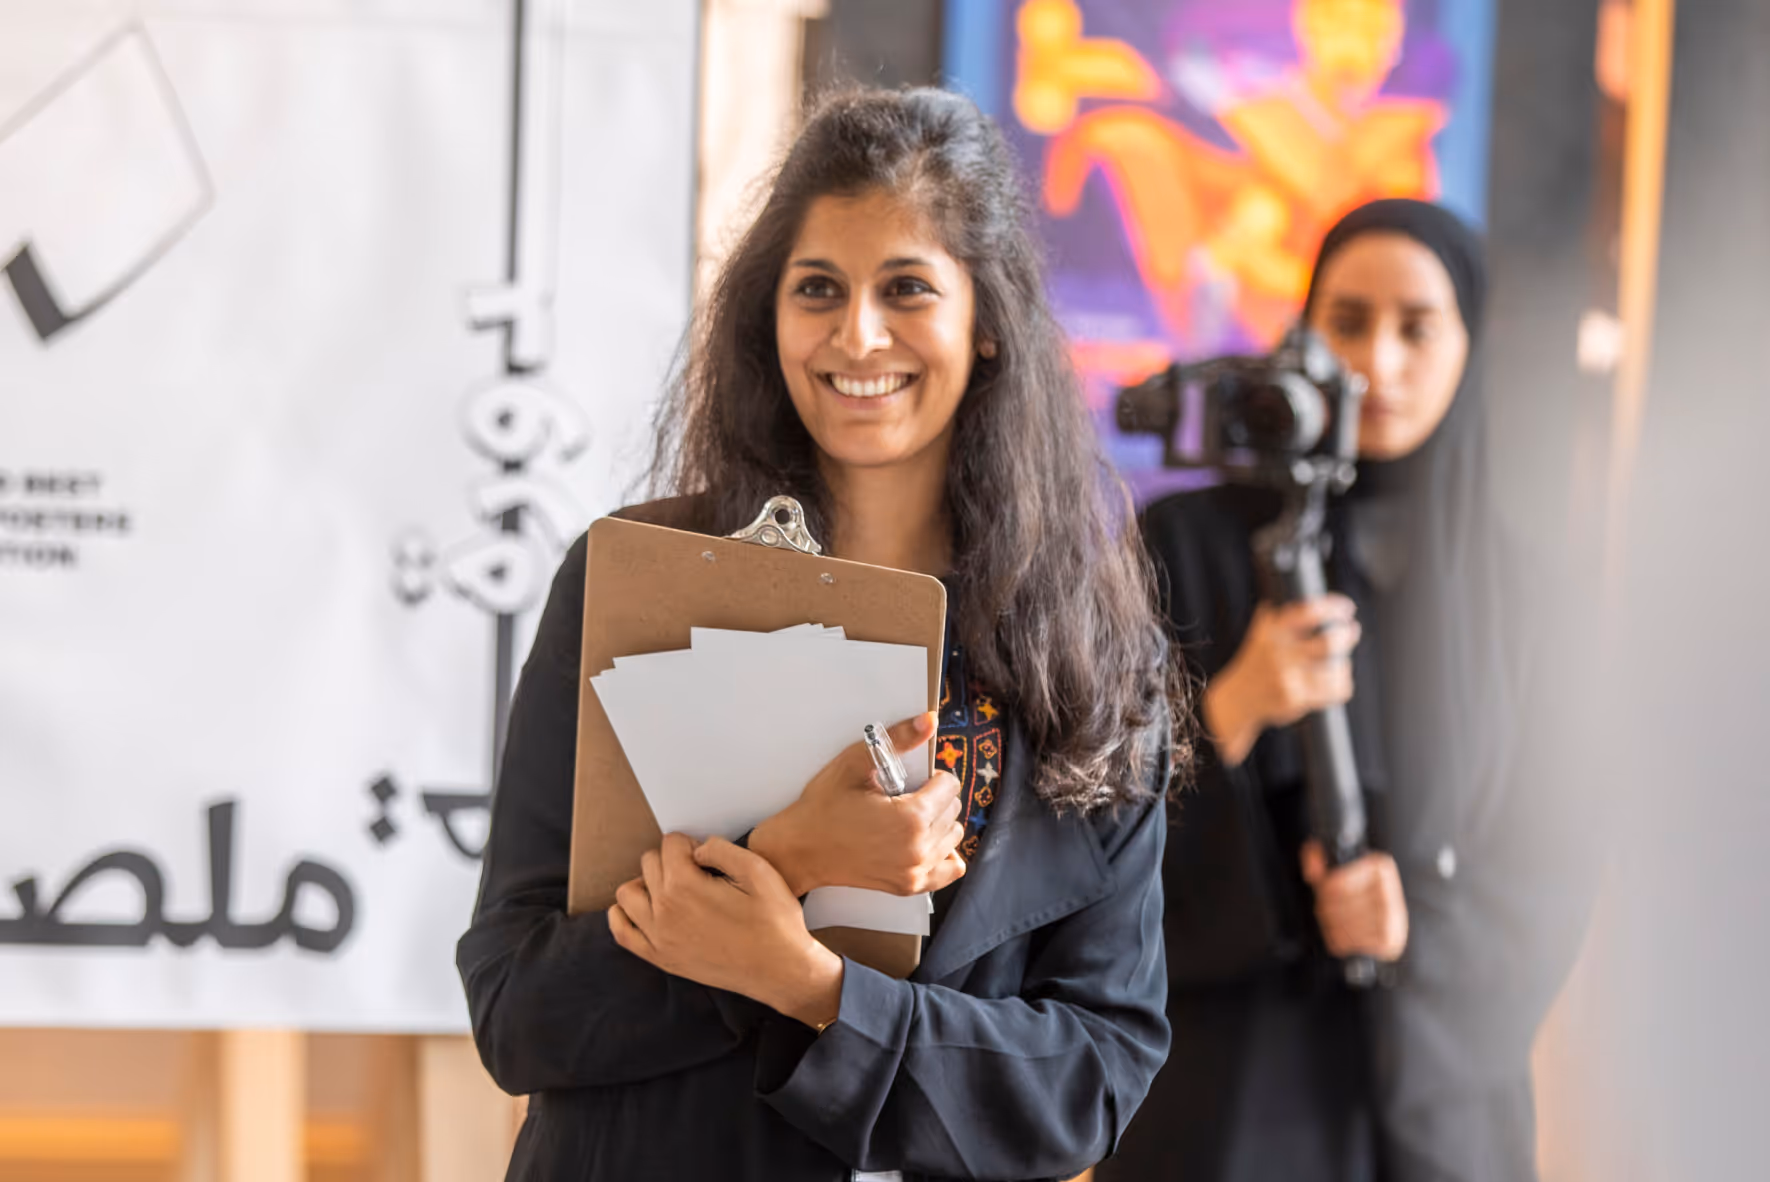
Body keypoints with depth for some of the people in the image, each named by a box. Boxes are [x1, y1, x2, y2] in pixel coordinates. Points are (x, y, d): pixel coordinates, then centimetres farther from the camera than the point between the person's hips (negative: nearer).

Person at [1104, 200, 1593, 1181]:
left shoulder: (1481, 564, 4)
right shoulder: (1187, 540, -6)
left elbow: (1529, 845, 6)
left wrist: (1422, 919, -14)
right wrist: (1234, 706, -25)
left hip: (1442, 1076, 3)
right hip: (1234, 1067, -3)